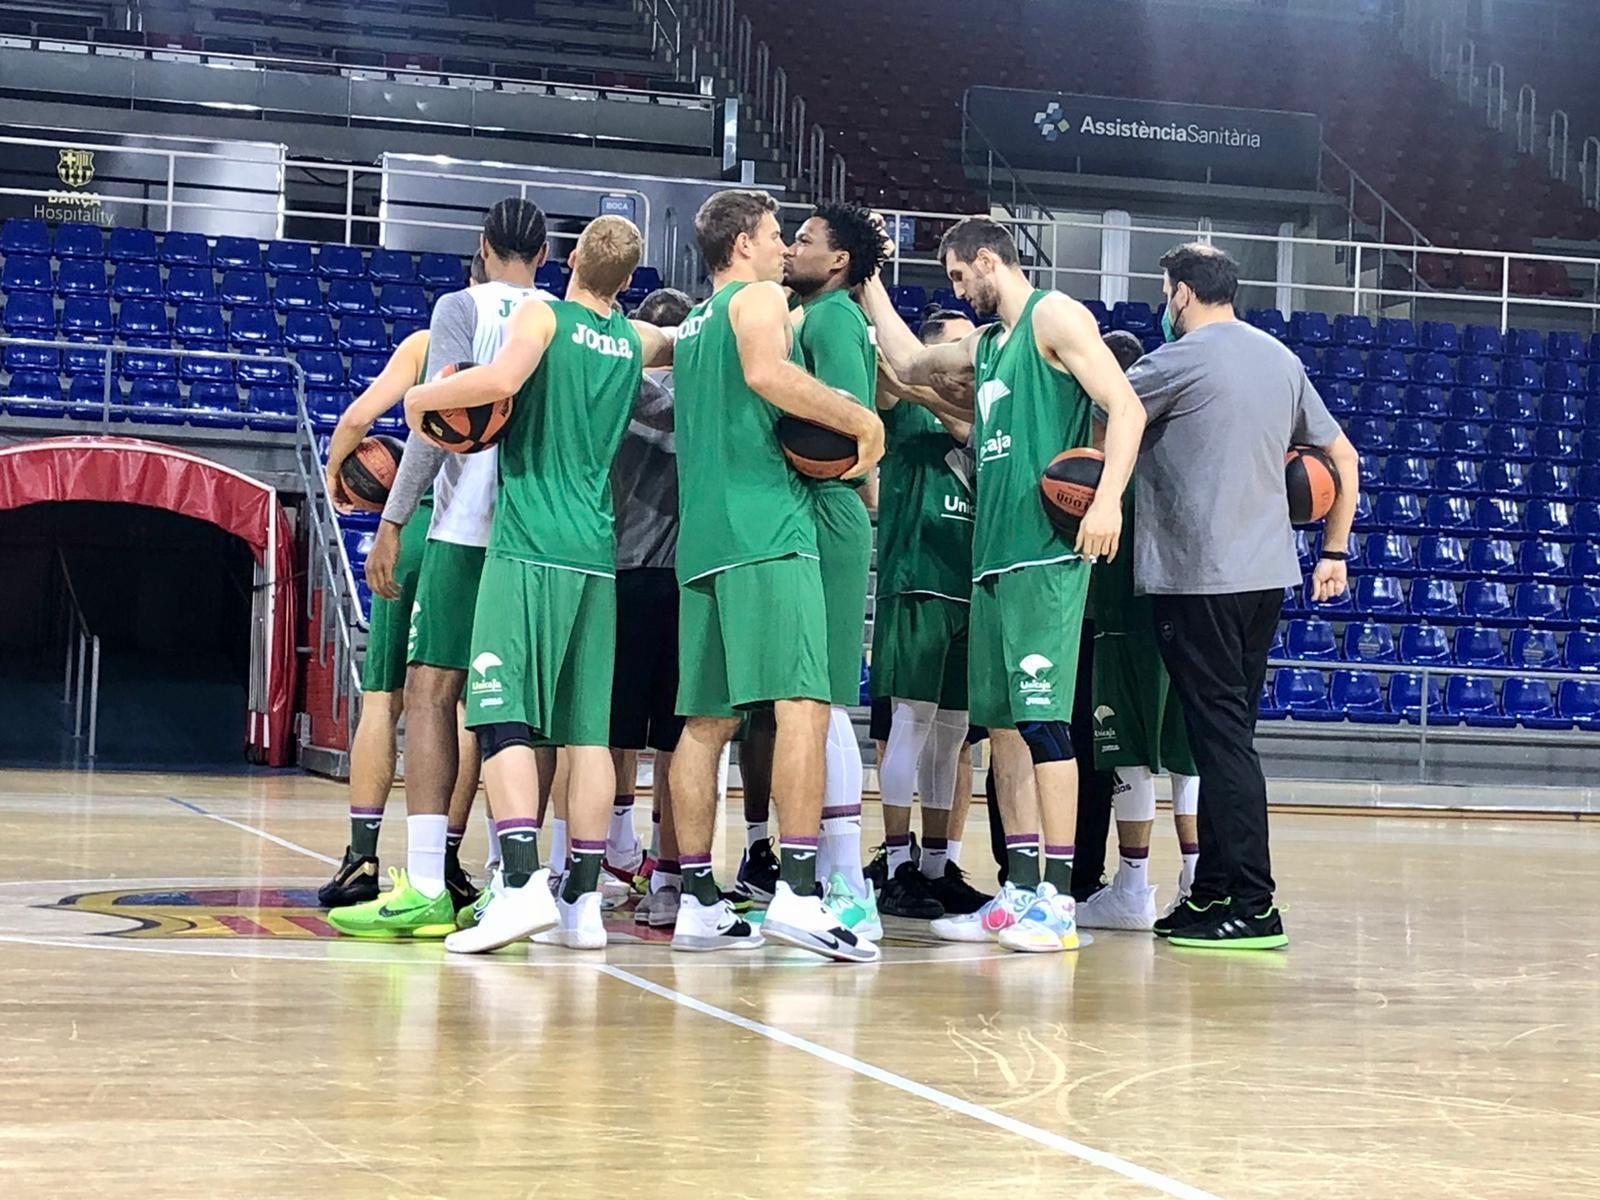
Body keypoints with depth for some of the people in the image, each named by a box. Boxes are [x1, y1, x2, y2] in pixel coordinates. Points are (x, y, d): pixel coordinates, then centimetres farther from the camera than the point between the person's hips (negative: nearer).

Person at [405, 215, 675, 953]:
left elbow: (501, 379, -21)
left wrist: (423, 397, -7)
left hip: (528, 546, -5)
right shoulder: (634, 340, 15)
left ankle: (523, 883, -22)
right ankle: (583, 901, 5)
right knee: (587, 728, 5)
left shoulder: (542, 314, -1)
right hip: (598, 553, 5)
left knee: (503, 717, -8)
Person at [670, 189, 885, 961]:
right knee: (804, 701, -14)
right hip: (767, 527, -9)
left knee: (708, 718, 7)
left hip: (702, 535, 9)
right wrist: (860, 419, -12)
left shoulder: (693, 324, 26)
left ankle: (699, 904, 6)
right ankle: (796, 892, -24)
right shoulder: (759, 297, 1)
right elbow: (766, 373, -19)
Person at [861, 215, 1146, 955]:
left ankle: (1059, 901, -11)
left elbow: (1126, 408, -13)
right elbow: (910, 365, 37)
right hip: (993, 556, 9)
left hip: (1046, 554, -9)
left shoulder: (1054, 317, -4)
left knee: (1041, 719, -12)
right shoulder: (989, 343, 22)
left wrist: (1108, 500, -26)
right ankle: (1021, 892, 12)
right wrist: (868, 282, 34)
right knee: (1001, 722, 8)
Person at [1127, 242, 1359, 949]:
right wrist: (1334, 552, 23)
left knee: (1221, 738, -8)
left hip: (1197, 576, -8)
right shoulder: (1280, 358, 14)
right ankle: (1211, 893, 19)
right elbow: (1343, 457, 19)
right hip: (1267, 573, 8)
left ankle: (1252, 907, -10)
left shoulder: (1182, 360, -9)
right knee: (1227, 736, 13)